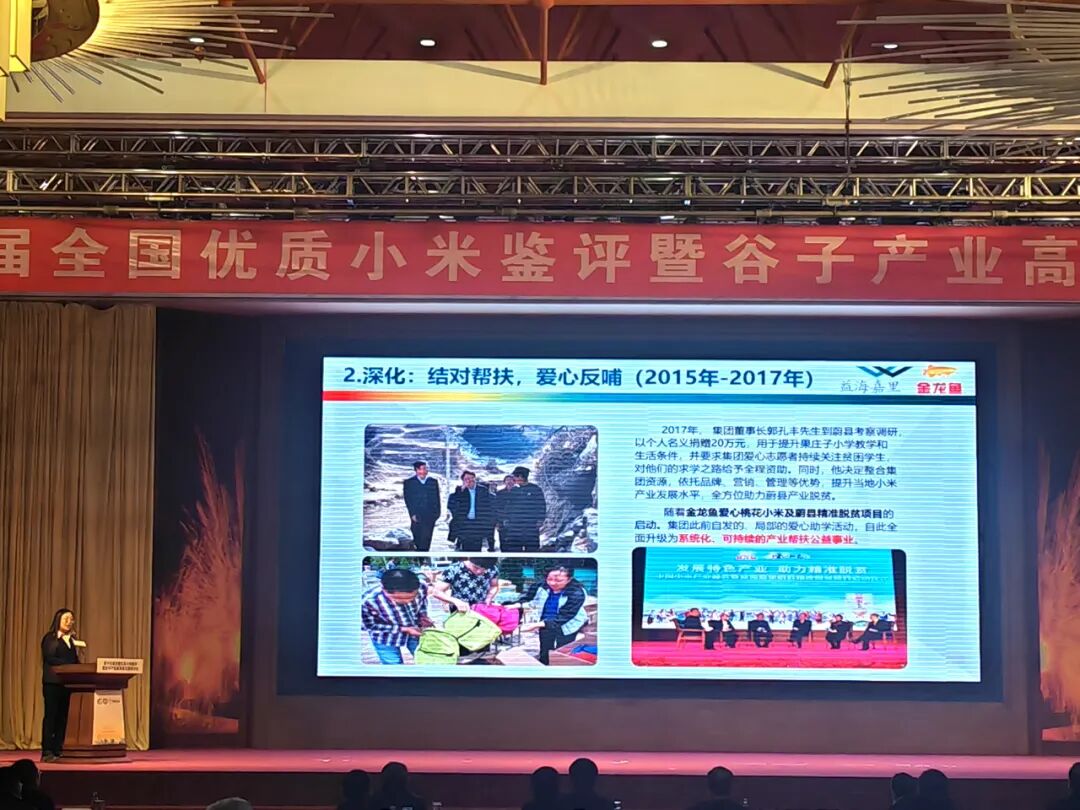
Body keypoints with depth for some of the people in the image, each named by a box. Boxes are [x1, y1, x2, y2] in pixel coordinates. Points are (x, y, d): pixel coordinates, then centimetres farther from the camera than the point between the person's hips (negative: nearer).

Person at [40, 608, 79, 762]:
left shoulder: (72, 639, 18)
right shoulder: (50, 638, -1)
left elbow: (75, 660, 16)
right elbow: (50, 659, -11)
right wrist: (69, 666, -18)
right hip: (52, 683, -5)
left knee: (63, 717, 2)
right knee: (51, 716, -5)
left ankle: (58, 750, 3)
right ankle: (47, 751, -4)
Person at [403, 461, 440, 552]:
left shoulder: (433, 482, 12)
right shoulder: (409, 483, 5)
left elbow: (437, 498, 12)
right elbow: (408, 500, 0)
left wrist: (437, 512, 2)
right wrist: (412, 514, -8)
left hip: (430, 516, 1)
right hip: (417, 516, -1)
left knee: (426, 539, -5)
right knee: (418, 539, 0)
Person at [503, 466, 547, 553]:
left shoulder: (536, 490, 1)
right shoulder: (513, 491, 12)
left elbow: (542, 506, 1)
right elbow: (508, 506, 18)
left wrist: (540, 520, -5)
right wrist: (506, 519, 10)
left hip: (531, 527, -3)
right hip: (514, 529, 3)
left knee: (532, 549, 0)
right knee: (513, 550, 1)